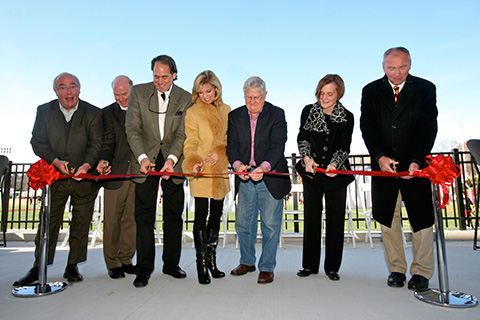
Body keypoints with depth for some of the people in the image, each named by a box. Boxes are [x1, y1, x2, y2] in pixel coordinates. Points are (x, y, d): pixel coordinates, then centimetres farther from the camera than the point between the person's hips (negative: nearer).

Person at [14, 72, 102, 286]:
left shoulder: (93, 113, -2)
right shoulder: (44, 111, 4)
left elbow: (96, 143, -8)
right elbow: (37, 142, 0)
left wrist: (86, 165, -25)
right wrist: (56, 161, -17)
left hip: (85, 176, -1)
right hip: (55, 177, 1)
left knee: (81, 223, 6)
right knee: (48, 222, 4)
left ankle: (72, 266, 19)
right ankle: (38, 268, 16)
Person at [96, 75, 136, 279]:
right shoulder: (107, 113, 9)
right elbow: (108, 141, 0)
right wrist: (104, 160, -19)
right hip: (116, 171, -1)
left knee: (131, 217, 5)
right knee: (112, 219, 1)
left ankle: (125, 259, 19)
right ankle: (113, 263, 14)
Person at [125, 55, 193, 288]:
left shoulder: (185, 99, 1)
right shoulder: (138, 92, 1)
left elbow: (182, 134, -4)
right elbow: (132, 129, -4)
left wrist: (171, 159, -20)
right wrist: (142, 157, -18)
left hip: (173, 161, 1)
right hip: (146, 160, 0)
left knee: (174, 215, 7)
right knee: (144, 215, 0)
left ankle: (171, 264, 22)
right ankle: (144, 268, 13)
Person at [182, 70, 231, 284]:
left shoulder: (226, 110, 10)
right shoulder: (193, 113, -1)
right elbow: (190, 144, -6)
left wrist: (220, 154, -6)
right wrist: (193, 163, -24)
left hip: (220, 171, 4)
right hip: (201, 172, -4)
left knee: (216, 214, 10)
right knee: (201, 216, -3)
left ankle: (211, 259, 24)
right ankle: (201, 264, 8)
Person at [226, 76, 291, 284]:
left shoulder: (277, 114, -2)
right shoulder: (235, 116, 7)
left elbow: (278, 146, -12)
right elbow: (232, 146, 1)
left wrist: (264, 167, -28)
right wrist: (237, 164, -20)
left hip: (270, 177, -3)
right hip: (245, 176, 3)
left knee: (270, 224, 3)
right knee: (243, 223, 12)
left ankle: (267, 267, 20)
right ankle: (247, 262, 33)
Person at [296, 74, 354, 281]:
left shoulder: (347, 117, 0)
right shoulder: (308, 111, 3)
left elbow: (344, 147, -7)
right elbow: (302, 138, -2)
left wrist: (334, 165, -25)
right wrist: (307, 158, -20)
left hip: (336, 174, 0)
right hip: (312, 172, 1)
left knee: (335, 219, 4)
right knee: (311, 217, 6)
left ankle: (332, 267, 18)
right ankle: (310, 265, 18)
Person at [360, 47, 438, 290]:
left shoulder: (426, 89, 2)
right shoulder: (371, 91, 5)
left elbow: (428, 127, -6)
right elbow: (367, 127, -2)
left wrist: (416, 161, -19)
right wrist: (379, 156, -16)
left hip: (416, 164, -1)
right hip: (383, 164, 1)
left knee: (421, 217, 1)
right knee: (387, 217, 5)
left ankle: (421, 272, 15)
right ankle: (396, 269, 19)